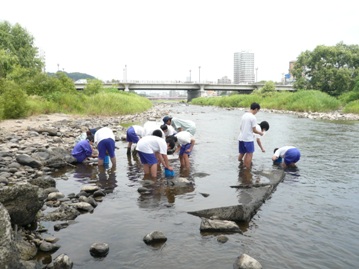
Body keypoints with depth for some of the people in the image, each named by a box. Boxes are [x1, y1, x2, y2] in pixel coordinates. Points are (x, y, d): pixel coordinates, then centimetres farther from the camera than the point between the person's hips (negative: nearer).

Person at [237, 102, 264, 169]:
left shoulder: (244, 115, 10)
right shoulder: (253, 117, -13)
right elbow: (254, 130, -12)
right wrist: (260, 132, 6)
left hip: (241, 138, 8)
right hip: (248, 139, -8)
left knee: (241, 153, 17)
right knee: (249, 154, 0)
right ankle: (247, 169, 1)